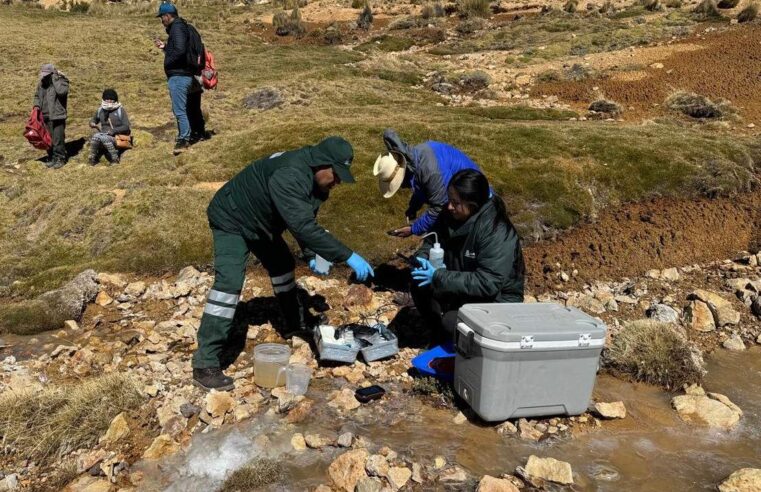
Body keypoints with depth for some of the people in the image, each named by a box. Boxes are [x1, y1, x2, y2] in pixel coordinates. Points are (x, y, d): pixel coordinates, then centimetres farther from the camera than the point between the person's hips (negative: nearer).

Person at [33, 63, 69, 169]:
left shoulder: (61, 81, -9)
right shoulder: (42, 83, 9)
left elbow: (62, 91, -31)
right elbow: (37, 96, 22)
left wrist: (55, 78, -24)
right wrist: (37, 105, 5)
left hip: (58, 116, -6)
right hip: (46, 116, 6)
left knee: (58, 138, -5)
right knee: (48, 138, 12)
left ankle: (60, 159, 6)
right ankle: (51, 157, 23)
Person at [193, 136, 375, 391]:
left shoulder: (313, 177, -6)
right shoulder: (289, 176, -38)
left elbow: (304, 221, 4)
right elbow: (303, 227, -46)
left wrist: (312, 255, -11)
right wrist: (348, 256, -45)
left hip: (260, 222, 10)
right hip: (231, 220, -10)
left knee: (282, 265, 19)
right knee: (229, 282, -21)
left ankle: (297, 322, 41)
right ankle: (205, 365, -20)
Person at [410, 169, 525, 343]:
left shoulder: (497, 231, -28)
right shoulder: (450, 216, -7)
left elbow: (487, 283, -33)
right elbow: (431, 242, 8)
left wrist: (438, 277, -34)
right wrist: (422, 258, -18)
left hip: (496, 301, -7)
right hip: (462, 291, 7)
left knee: (452, 323, -31)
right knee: (420, 284, -12)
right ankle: (442, 336, 6)